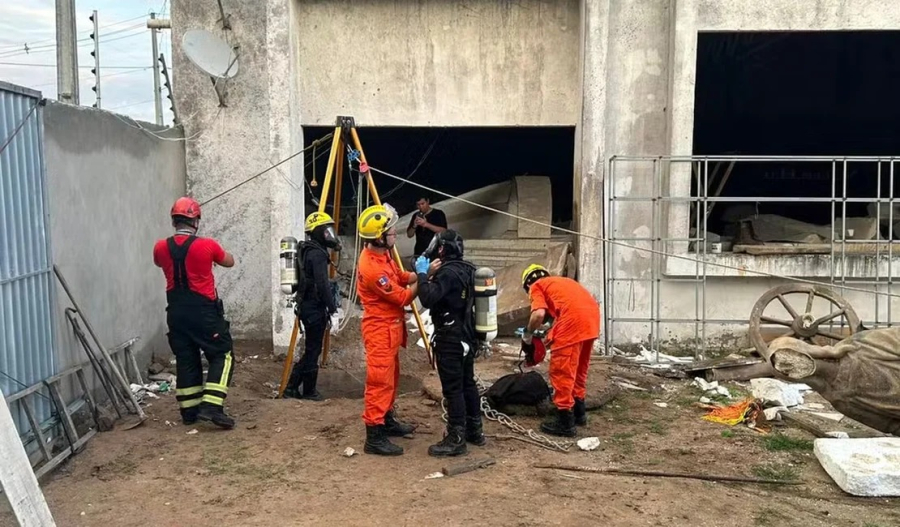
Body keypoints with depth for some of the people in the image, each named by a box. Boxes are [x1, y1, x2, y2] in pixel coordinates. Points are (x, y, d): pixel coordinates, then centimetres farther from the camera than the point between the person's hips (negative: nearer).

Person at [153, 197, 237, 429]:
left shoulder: (161, 248, -1)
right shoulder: (207, 245, -12)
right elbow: (230, 262, 7)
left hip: (176, 312, 5)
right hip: (204, 310, -5)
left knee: (185, 360, 14)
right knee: (222, 356, 3)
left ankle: (189, 410, 18)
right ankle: (211, 406, -10)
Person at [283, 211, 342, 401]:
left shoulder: (307, 251, 15)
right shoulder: (318, 254, -16)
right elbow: (322, 285, -23)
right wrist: (333, 310, -22)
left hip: (306, 306, 10)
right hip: (315, 308, -10)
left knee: (311, 349, 16)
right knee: (313, 350, 1)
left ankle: (292, 387, 19)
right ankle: (309, 391, 12)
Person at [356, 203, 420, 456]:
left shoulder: (380, 255, 5)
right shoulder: (372, 267, -26)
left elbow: (400, 277, 15)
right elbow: (404, 298, -20)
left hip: (389, 327, 10)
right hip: (380, 329, -10)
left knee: (391, 377, 19)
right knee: (380, 381, -7)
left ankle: (387, 421, 32)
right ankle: (374, 437, -2)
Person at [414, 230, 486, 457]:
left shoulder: (449, 272, -20)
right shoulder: (465, 269, 11)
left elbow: (428, 298, -31)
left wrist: (422, 274, -18)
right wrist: (431, 274, 7)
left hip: (450, 339, -10)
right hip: (466, 336, 10)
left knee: (452, 389, -5)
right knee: (467, 383, 17)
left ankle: (456, 439, 0)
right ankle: (475, 430, 26)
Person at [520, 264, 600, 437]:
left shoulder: (536, 286, 13)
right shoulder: (559, 281, 34)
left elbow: (539, 314, -5)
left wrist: (527, 335, 10)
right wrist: (552, 334, 36)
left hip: (574, 318, -8)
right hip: (592, 314, 8)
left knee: (561, 370, 1)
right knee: (579, 368, 22)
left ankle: (564, 421, 3)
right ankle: (578, 412, 32)